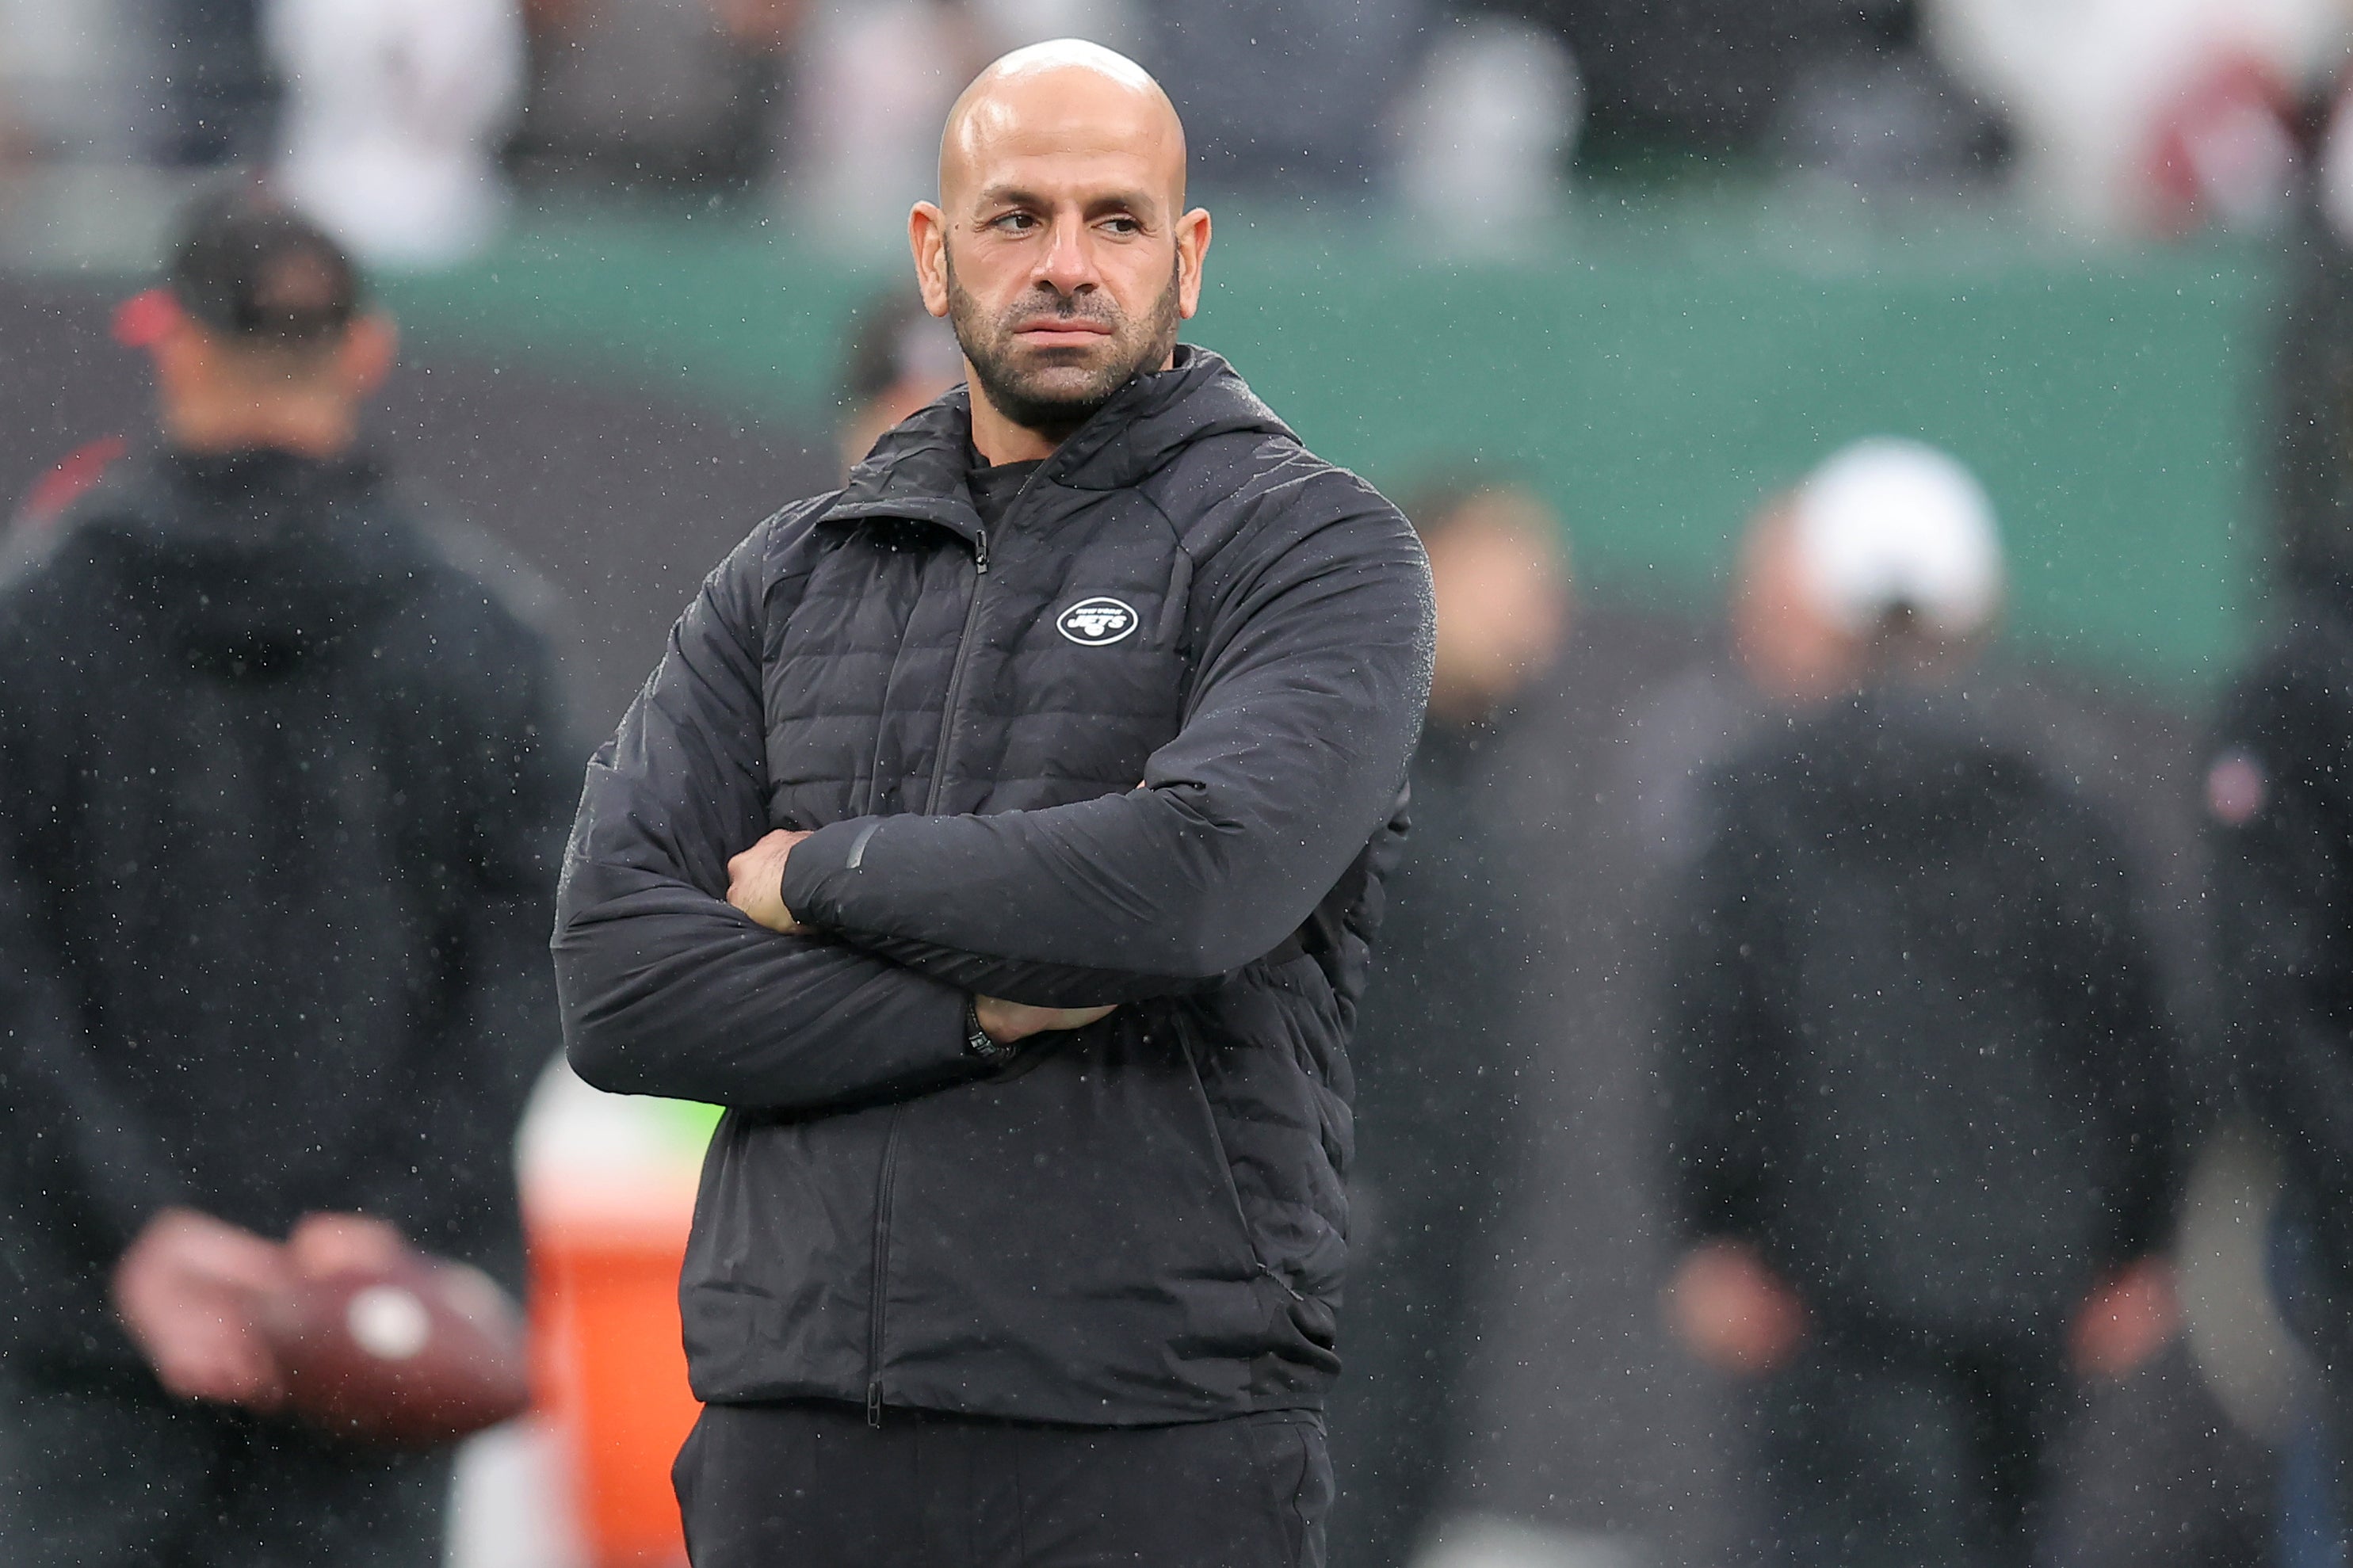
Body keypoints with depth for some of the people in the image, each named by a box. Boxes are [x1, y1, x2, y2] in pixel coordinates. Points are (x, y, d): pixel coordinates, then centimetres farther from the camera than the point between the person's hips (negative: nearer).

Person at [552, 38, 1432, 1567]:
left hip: (1151, 1446, -4)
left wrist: (824, 873, -3)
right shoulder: (791, 579, 14)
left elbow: (1201, 881, -17)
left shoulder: (1320, 548, 2)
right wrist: (985, 1012, -10)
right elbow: (615, 980, 2)